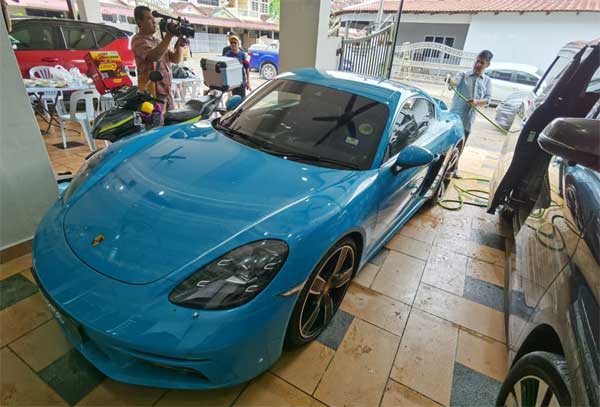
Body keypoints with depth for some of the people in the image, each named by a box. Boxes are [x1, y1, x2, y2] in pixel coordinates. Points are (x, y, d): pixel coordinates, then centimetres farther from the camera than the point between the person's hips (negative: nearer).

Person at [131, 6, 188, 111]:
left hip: (167, 92, 8)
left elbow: (175, 59, 17)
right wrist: (169, 36, -23)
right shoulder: (138, 40, -5)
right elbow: (154, 56, -24)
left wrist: (180, 44, -1)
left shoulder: (157, 41, 21)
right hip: (153, 93, -8)